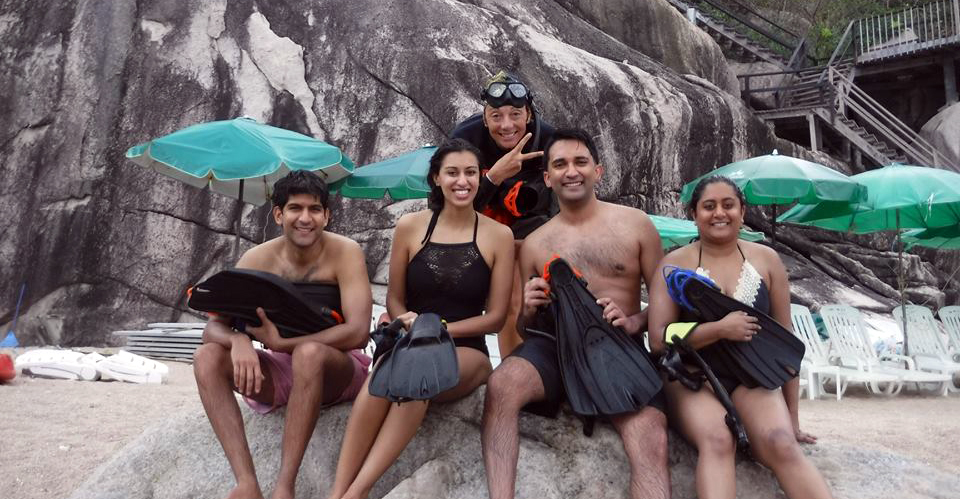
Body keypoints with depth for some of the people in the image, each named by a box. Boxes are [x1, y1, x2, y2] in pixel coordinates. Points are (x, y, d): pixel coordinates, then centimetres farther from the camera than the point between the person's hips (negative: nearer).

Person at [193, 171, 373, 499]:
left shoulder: (344, 252, -15)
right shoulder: (257, 259, -4)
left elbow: (358, 332, -25)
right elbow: (214, 327, -7)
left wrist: (280, 342, -27)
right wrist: (239, 341, -31)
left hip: (335, 373, -4)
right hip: (279, 374, 4)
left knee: (309, 352, -36)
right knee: (206, 357, -18)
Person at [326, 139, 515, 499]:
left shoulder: (498, 235, 0)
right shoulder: (409, 227, 4)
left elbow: (495, 317, 1)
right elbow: (394, 299, 9)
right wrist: (411, 327, -13)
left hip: (465, 353, -1)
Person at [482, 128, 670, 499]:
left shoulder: (635, 224, 6)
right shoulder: (534, 243, 12)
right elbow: (523, 329, 17)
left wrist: (635, 322, -14)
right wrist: (529, 310, -7)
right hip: (556, 345, 1)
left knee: (651, 443, -28)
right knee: (501, 384, -30)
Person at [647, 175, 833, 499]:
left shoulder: (766, 259, 7)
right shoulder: (674, 264, 0)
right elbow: (659, 340, -7)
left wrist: (791, 415, 11)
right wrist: (719, 329, -18)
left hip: (753, 379, 2)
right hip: (693, 378, -2)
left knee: (782, 446, -28)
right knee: (717, 442, -32)